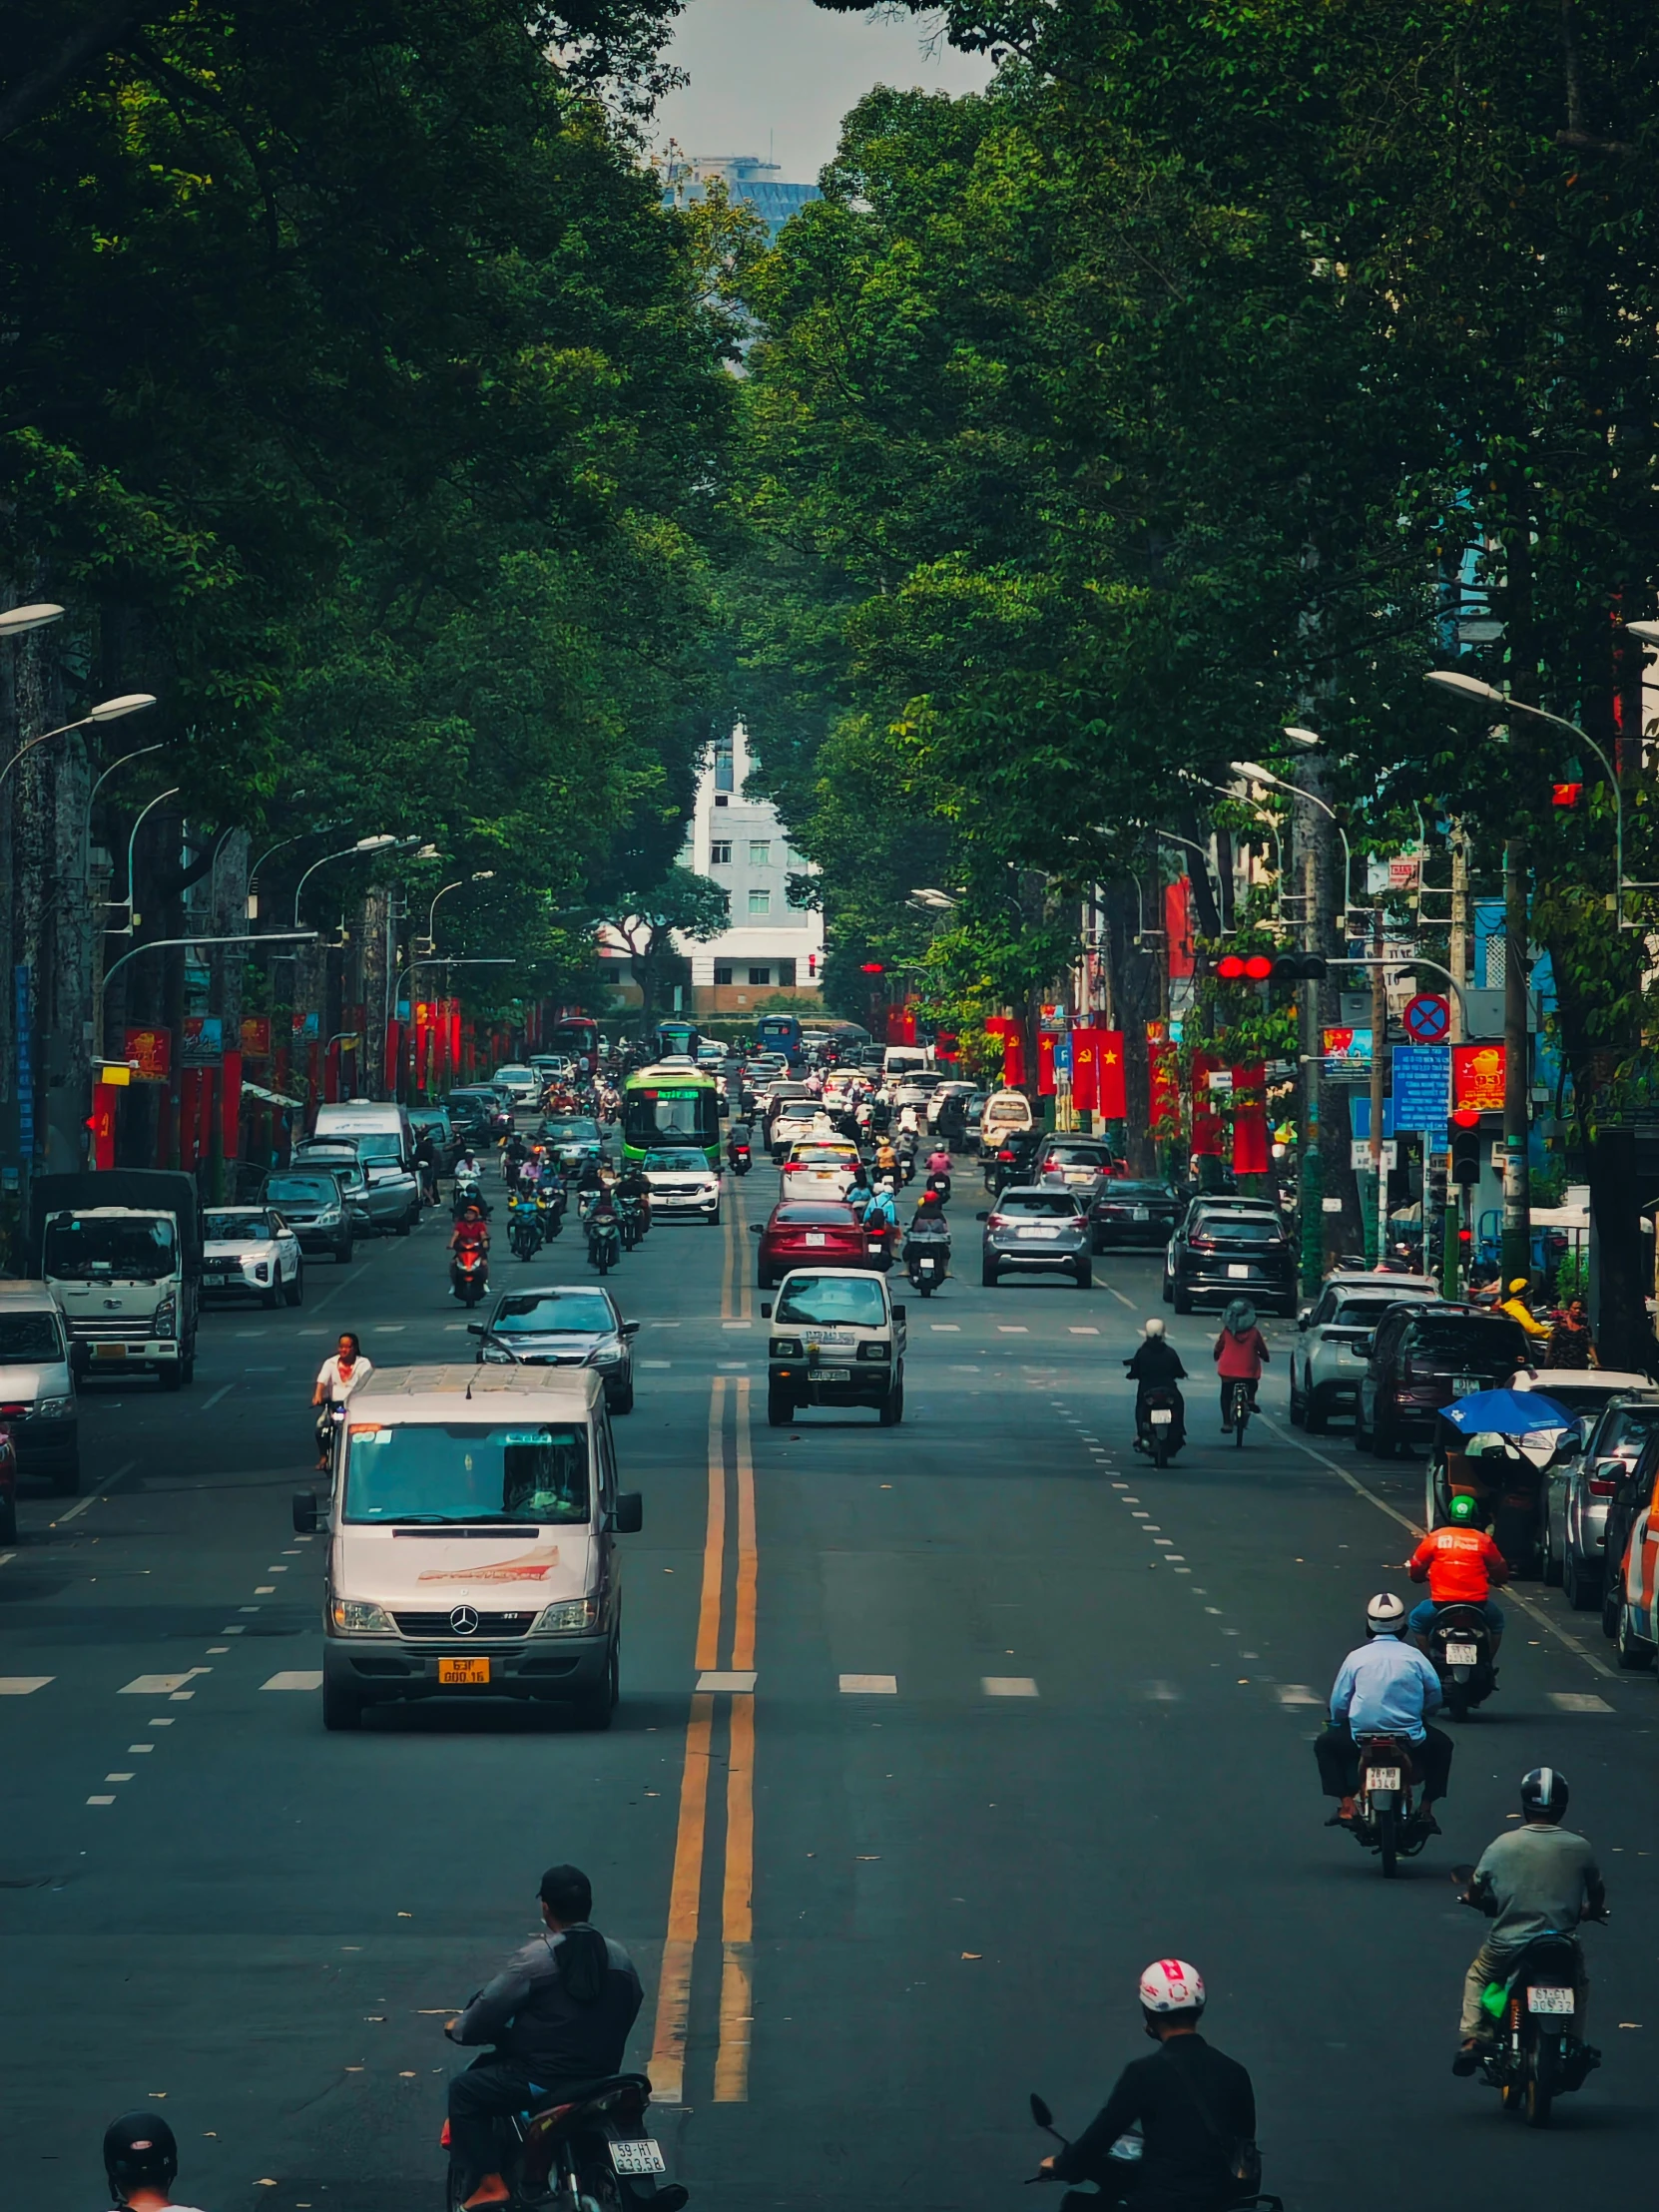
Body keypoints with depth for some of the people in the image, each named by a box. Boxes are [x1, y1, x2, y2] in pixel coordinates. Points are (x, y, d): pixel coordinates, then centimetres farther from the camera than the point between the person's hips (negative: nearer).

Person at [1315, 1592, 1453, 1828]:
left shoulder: (1356, 1656, 1)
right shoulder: (1414, 1656, 2)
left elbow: (1338, 1702, 2)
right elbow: (1435, 1696, 5)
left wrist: (1338, 1723, 24)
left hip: (1362, 1737, -1)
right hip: (1409, 1739, 1)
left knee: (1325, 1744, 27)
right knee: (1441, 1745, 31)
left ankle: (1346, 1806, 11)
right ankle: (1426, 1809, 20)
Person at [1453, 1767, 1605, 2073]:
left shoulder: (1502, 1845, -7)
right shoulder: (1579, 1848, -5)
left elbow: (1474, 1893, 1)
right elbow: (1597, 1896, 8)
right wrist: (1591, 1911, 31)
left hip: (1507, 1945, -1)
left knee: (1477, 1976, 29)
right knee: (1579, 1983, 34)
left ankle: (1472, 2039, 15)